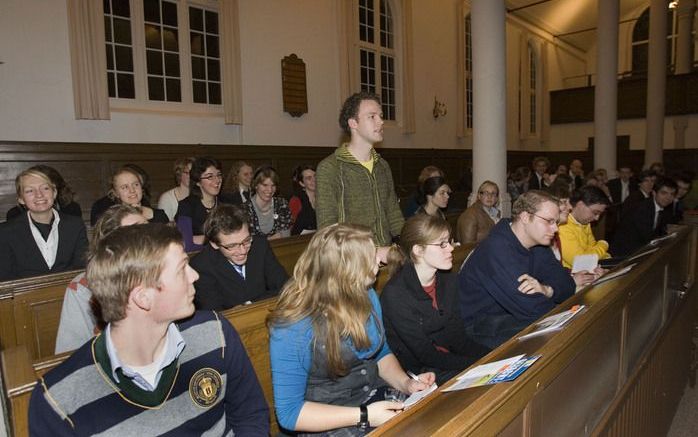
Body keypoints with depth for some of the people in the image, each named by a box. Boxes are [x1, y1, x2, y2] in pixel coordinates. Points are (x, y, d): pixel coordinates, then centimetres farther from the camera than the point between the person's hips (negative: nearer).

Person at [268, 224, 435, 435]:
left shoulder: (366, 296, -3)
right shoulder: (293, 329, -23)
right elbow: (289, 412, -18)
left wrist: (405, 383, -8)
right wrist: (364, 415, -23)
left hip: (379, 398, 6)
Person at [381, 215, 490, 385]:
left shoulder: (449, 281, 2)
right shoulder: (395, 294, -22)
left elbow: (456, 336, 3)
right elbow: (424, 353, -19)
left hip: (446, 359, 7)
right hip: (416, 370, -7)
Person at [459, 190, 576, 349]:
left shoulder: (538, 244, 6)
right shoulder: (497, 248, -27)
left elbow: (566, 284, 1)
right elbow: (532, 309, -30)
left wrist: (546, 290, -21)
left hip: (515, 315, 9)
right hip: (480, 326, -9)